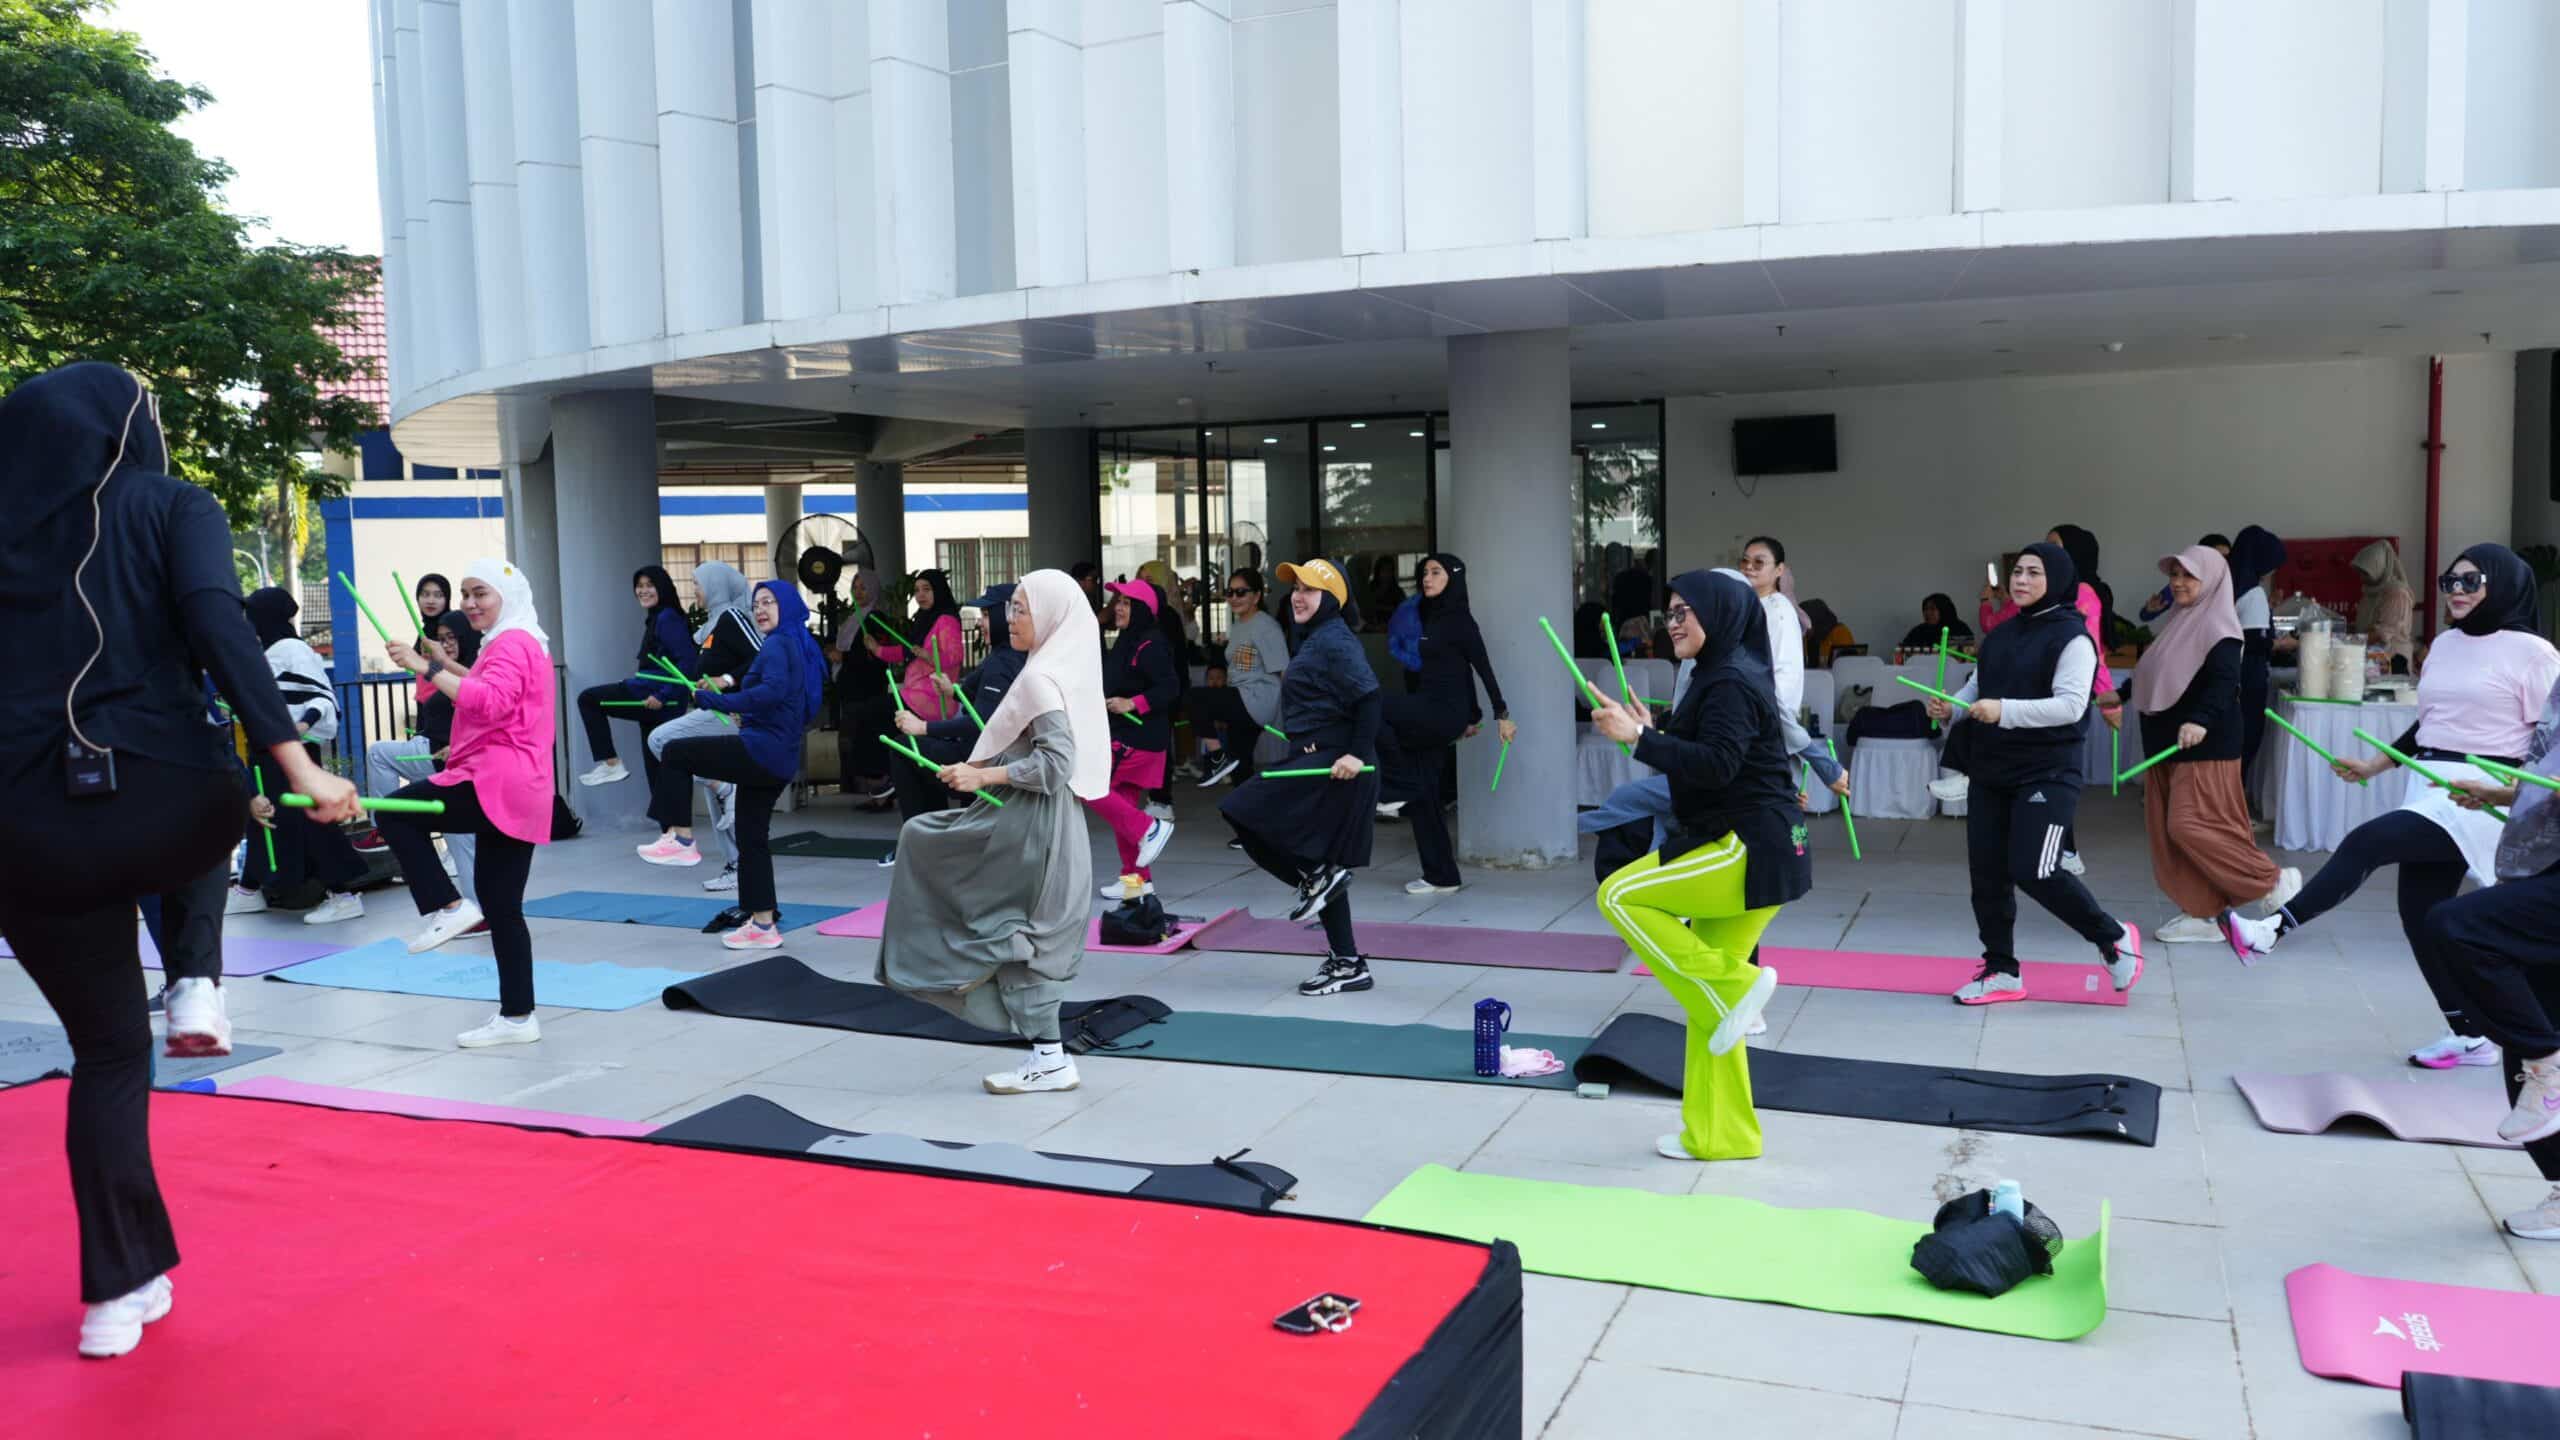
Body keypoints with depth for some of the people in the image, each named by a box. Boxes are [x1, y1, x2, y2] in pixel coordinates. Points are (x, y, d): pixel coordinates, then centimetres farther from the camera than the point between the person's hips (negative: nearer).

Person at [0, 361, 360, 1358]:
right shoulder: (169, 508, 4)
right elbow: (216, 627, -14)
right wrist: (293, 764, -22)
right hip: (163, 810, -3)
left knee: (107, 1049, 17)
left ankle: (121, 1290, 18)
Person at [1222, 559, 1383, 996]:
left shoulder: (1335, 641, -13)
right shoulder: (1315, 640, 18)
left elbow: (1370, 697, -23)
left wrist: (1358, 754, -26)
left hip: (1331, 765, -10)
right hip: (1315, 763, 10)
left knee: (1245, 812, -14)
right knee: (1323, 869, 13)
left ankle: (1316, 876, -4)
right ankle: (1347, 964, 19)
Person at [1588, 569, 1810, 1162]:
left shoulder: (1733, 682, -14)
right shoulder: (1720, 676, 17)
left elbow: (1717, 765, -26)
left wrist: (1639, 738, -26)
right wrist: (1654, 732, 10)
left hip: (1750, 851, -10)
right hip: (1749, 852, 10)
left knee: (1619, 896, -11)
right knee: (1709, 998, 12)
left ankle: (1734, 984, -8)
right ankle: (1719, 1134, 19)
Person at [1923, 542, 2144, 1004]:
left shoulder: (2071, 636, -11)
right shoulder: (1999, 635, 12)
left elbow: (2071, 705, -20)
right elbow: (1976, 688, 19)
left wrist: (2004, 711, -28)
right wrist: (1951, 708, -2)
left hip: (2047, 774, -7)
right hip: (1990, 773, 7)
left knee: (2033, 871, -15)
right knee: (1987, 874, 6)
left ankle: (2114, 939, 9)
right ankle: (2001, 972, 19)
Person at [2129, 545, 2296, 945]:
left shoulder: (2218, 626, -11)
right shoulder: (2178, 622, 16)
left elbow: (2224, 682, -24)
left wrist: (2201, 720, -38)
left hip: (2204, 745, -9)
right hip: (2166, 742, 9)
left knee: (2190, 825, -14)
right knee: (2167, 830, 5)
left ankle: (2274, 881, 3)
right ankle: (2202, 915, 10)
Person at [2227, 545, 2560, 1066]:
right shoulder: (2445, 645, 14)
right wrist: (2373, 766, 22)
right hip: (2430, 789, 8)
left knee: (2367, 842, -24)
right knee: (2421, 912, 4)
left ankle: (2273, 930, -22)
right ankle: (2472, 1037, 15)